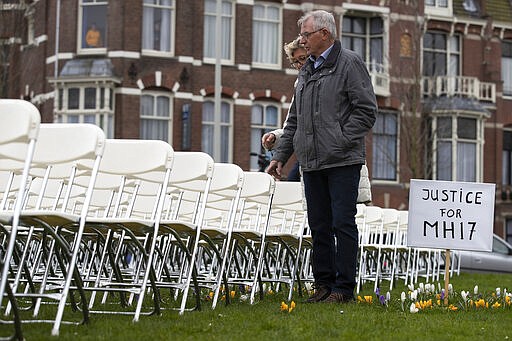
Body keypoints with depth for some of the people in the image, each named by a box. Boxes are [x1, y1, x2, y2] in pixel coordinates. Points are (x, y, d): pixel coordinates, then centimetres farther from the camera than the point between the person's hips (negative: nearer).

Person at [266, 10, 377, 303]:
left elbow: (367, 110, -10)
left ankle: (344, 288, -2)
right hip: (312, 163, 7)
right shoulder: (307, 71, 19)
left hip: (343, 161, -7)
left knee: (343, 223, -6)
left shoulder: (350, 63, -4)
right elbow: (295, 119, 24)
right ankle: (324, 284, 16)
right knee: (319, 226, 9)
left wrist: (341, 141, -16)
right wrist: (281, 155, 18)